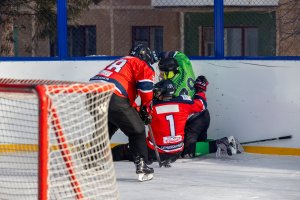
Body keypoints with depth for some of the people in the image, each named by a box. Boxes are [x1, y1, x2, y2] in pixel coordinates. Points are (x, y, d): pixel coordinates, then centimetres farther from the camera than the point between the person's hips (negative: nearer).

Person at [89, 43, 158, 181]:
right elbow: (145, 86, -3)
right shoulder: (141, 64, 13)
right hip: (112, 97, -8)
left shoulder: (120, 62, 37)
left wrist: (134, 108, 35)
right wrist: (146, 108, 10)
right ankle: (142, 166, 2)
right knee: (137, 131, 7)